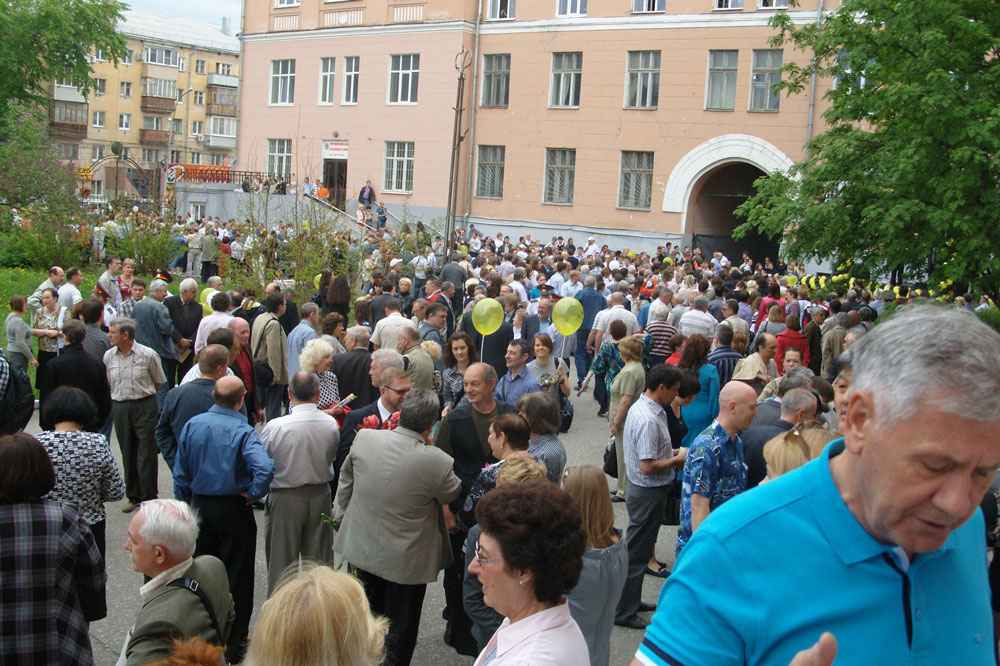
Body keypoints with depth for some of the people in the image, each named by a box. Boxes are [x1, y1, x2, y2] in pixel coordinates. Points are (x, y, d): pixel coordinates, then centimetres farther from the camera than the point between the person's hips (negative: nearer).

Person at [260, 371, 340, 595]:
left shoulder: (275, 427, -21)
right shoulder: (331, 424, -12)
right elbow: (332, 459, 2)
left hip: (285, 500, -3)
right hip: (321, 497, 3)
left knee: (282, 562, 12)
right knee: (319, 561, 17)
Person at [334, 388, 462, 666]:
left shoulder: (364, 438, -16)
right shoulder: (437, 461, -28)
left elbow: (345, 481, 0)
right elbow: (451, 495, -6)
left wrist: (340, 515, 17)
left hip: (363, 547, 4)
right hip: (405, 559, -4)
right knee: (399, 629, 17)